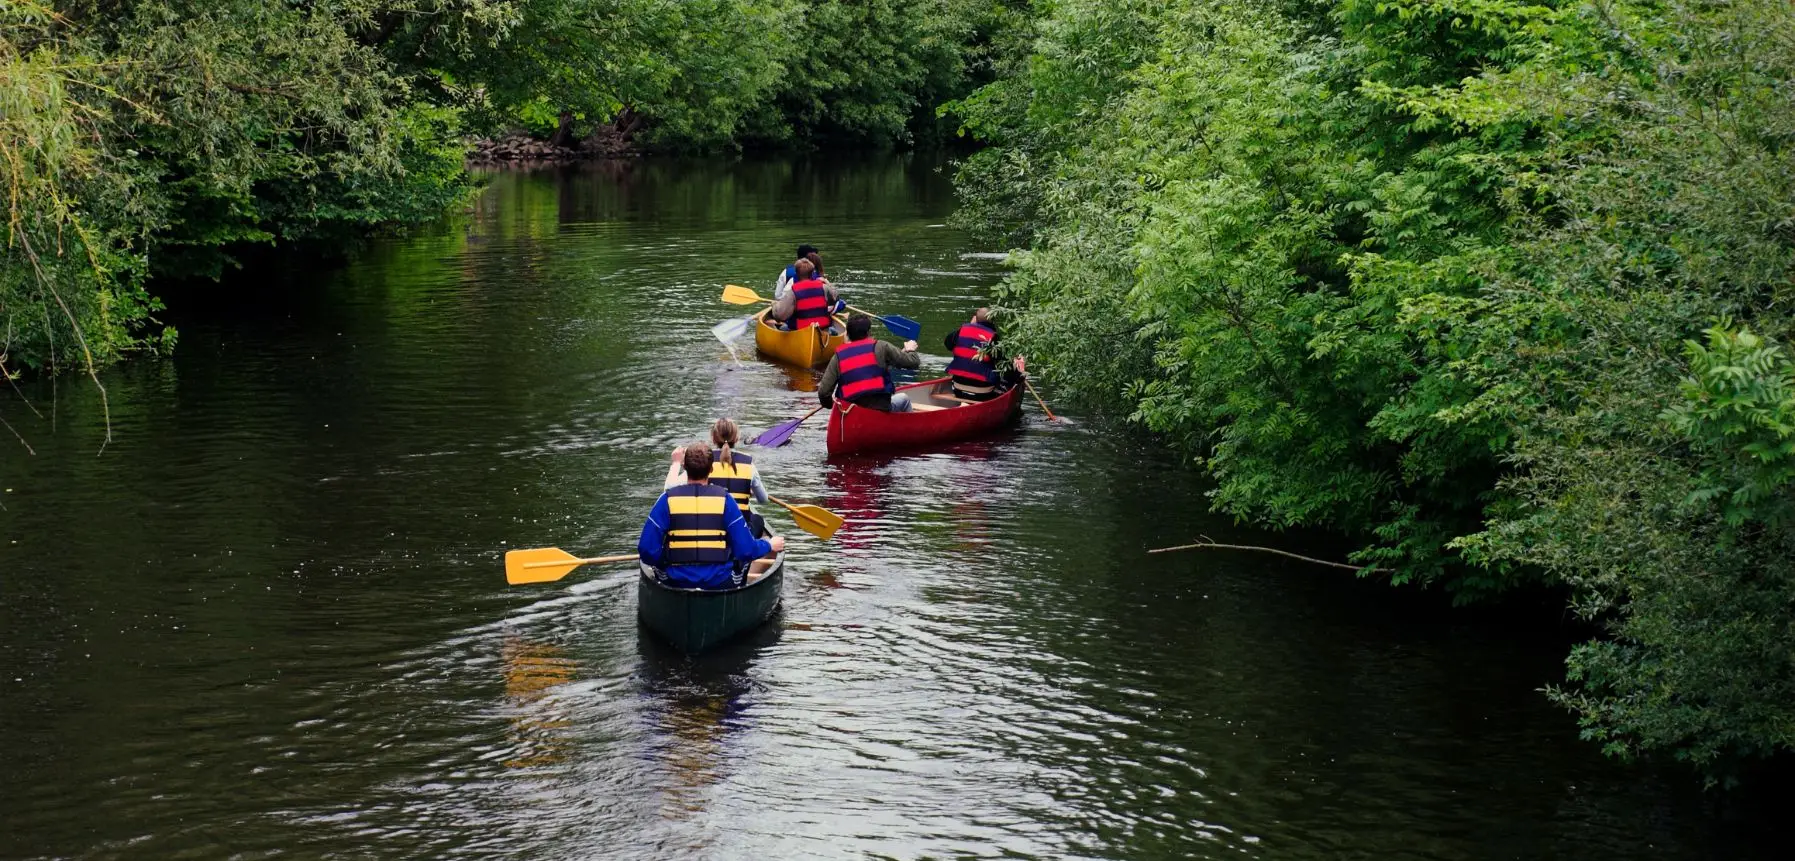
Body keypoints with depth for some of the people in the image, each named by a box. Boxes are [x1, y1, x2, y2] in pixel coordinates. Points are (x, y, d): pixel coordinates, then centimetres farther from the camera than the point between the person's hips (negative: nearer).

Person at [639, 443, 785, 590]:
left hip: (676, 583, 1)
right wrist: (769, 545, 12)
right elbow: (746, 550, -8)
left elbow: (647, 550, -9)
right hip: (721, 584, -1)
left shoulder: (667, 500, -6)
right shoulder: (724, 499, -8)